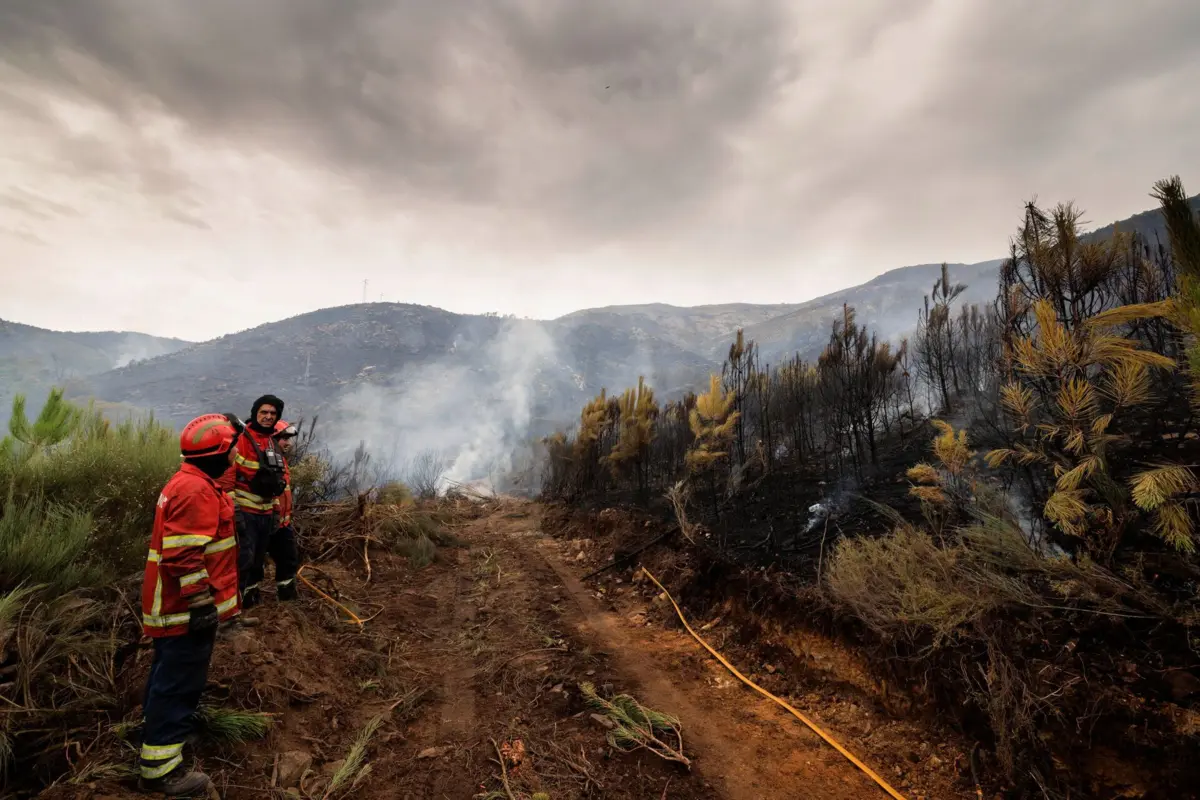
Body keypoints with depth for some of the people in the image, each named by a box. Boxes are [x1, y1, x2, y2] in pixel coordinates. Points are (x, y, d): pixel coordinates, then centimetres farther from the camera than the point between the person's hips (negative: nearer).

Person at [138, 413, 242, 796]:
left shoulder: (188, 482, 10)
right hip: (187, 606, -11)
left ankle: (157, 724, 45)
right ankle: (159, 767, 10)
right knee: (180, 681, 0)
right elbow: (182, 556, -28)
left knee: (170, 674, 27)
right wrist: (202, 603, -23)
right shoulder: (197, 491, -25)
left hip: (175, 603, 11)